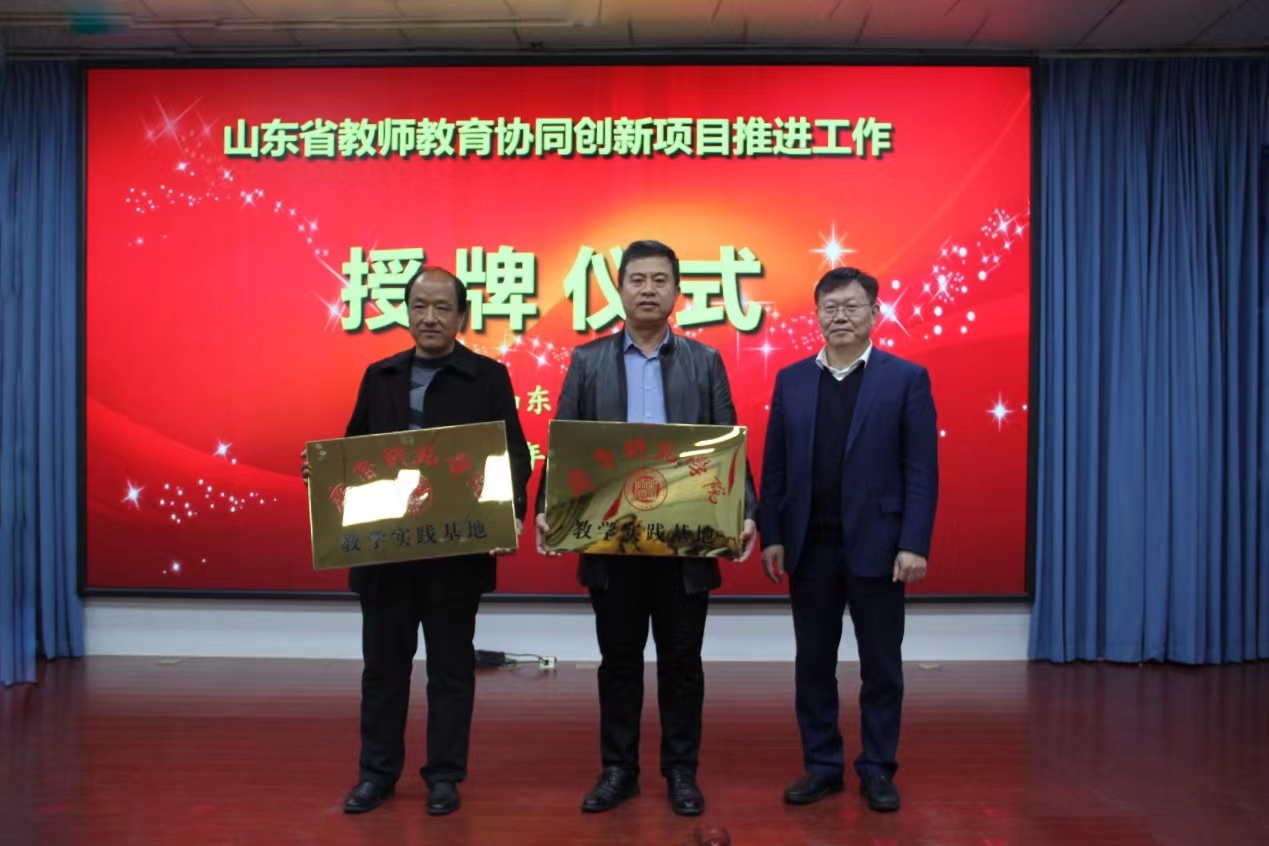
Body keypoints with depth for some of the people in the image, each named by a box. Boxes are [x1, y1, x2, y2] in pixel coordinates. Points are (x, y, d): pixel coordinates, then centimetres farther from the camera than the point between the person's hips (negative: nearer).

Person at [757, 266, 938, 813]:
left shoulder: (906, 378, -1)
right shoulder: (791, 380, 7)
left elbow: (921, 471, -5)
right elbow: (775, 467, 6)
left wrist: (914, 544, -11)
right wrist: (771, 536, 0)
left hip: (876, 547, -2)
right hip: (809, 547, 3)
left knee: (881, 665, 8)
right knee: (813, 663, 10)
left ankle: (878, 770, 23)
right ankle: (822, 766, 25)